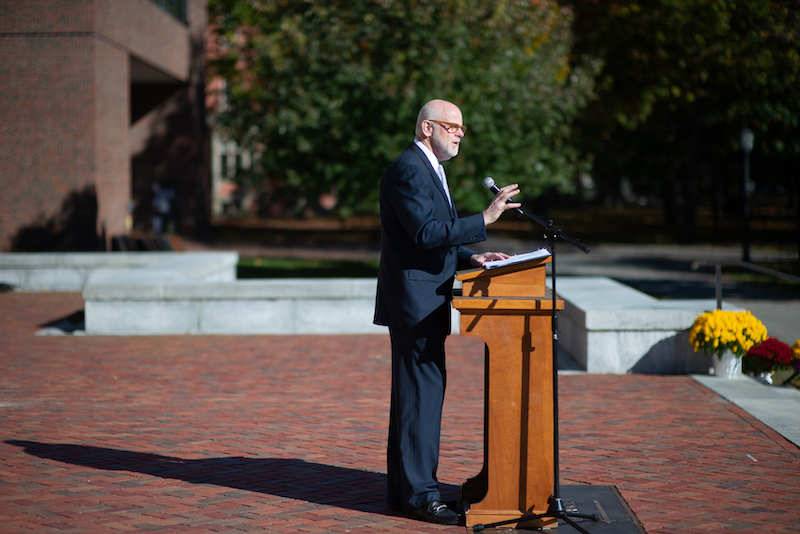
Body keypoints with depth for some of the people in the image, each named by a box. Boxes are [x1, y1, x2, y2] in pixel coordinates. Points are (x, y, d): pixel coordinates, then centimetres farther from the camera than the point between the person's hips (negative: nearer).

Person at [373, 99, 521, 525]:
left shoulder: (427, 169, 19)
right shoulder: (408, 170, -15)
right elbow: (426, 233, -24)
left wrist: (470, 258, 10)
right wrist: (484, 219, -24)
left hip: (423, 303, 11)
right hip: (414, 301, -11)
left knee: (414, 393, 13)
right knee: (423, 391, -10)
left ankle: (403, 490, 19)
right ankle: (420, 493, -7)